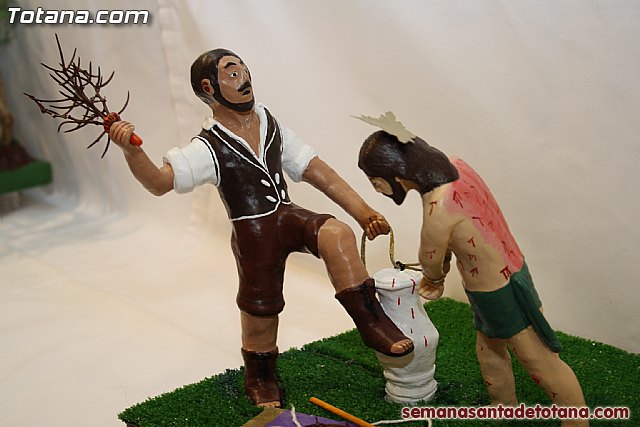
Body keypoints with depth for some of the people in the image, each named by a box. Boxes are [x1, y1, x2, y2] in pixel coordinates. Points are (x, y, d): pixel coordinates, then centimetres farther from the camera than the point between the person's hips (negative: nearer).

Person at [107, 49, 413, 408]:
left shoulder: (270, 125, 7)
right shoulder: (210, 148, -7)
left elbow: (318, 172, 7)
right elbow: (159, 182, -18)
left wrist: (363, 212, 2)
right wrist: (131, 151, -39)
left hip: (289, 217, 3)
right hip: (252, 234, -3)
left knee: (337, 234, -27)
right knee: (260, 310, 9)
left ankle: (370, 320, -18)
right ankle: (261, 379, 38)